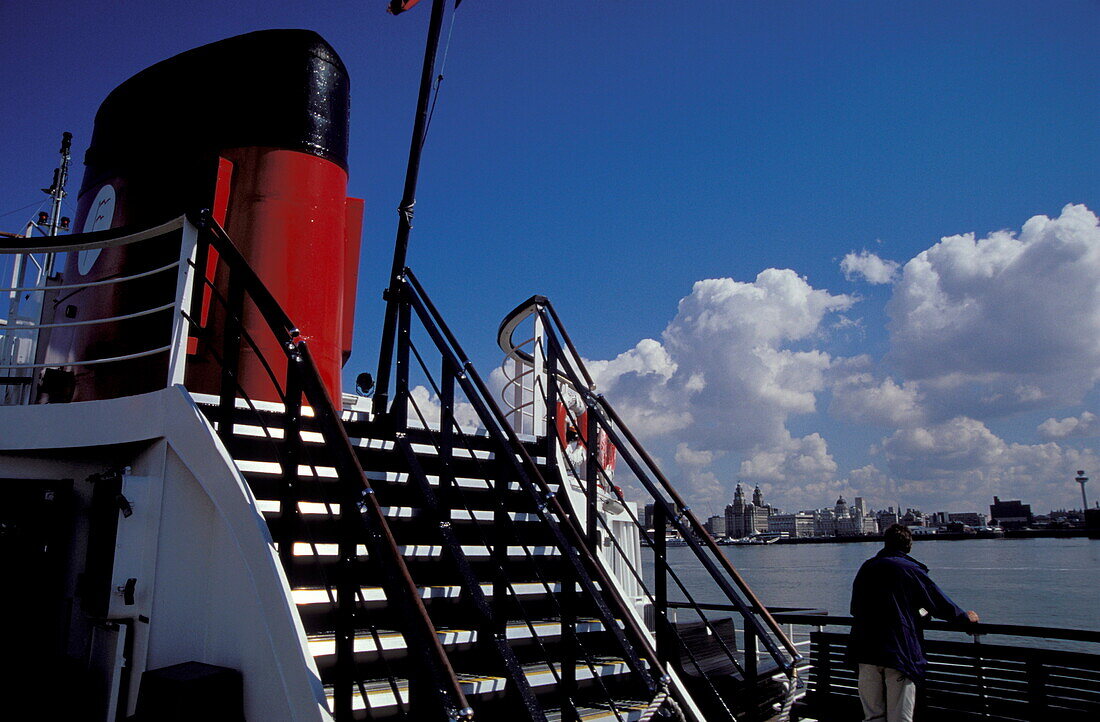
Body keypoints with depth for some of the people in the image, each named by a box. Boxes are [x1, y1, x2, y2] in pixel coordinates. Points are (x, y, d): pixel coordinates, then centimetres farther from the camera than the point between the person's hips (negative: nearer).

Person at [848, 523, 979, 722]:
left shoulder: (866, 568, 12)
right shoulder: (911, 570, -1)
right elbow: (941, 603, 5)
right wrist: (966, 617, 24)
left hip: (865, 651, 4)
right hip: (900, 652, -3)